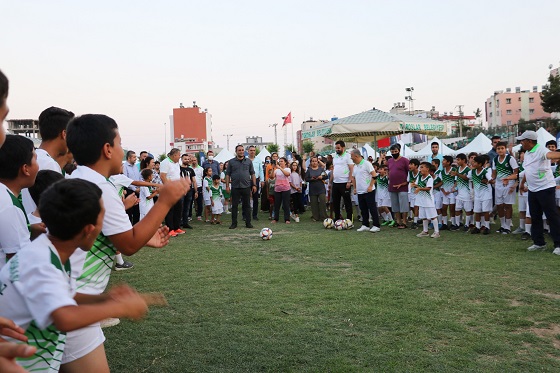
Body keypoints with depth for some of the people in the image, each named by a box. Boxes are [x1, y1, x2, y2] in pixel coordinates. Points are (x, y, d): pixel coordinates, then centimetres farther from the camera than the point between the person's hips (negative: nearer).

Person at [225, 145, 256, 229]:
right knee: (234, 206, 4)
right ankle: (234, 223, 12)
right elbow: (227, 174, 5)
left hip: (246, 187, 1)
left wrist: (254, 185, 2)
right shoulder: (231, 162, 6)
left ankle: (248, 223, 12)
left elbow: (252, 174, 10)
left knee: (247, 205, 5)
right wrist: (227, 186, -2)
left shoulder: (248, 161, 9)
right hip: (235, 187, -1)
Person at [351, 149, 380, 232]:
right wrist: (354, 188, 14)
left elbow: (374, 175, -14)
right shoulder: (355, 166, 14)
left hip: (368, 191, -8)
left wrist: (370, 186, -18)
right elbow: (353, 178, 23)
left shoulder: (366, 164, -9)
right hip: (360, 192, 8)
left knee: (372, 208, -3)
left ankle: (376, 226, 1)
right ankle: (365, 225, 18)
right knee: (363, 209, 11)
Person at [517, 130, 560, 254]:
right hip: (532, 190, 9)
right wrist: (523, 182, 31)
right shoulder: (527, 153, 12)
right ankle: (539, 243, 22)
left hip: (546, 188, -9)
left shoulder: (541, 150, -17)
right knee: (535, 217, 13)